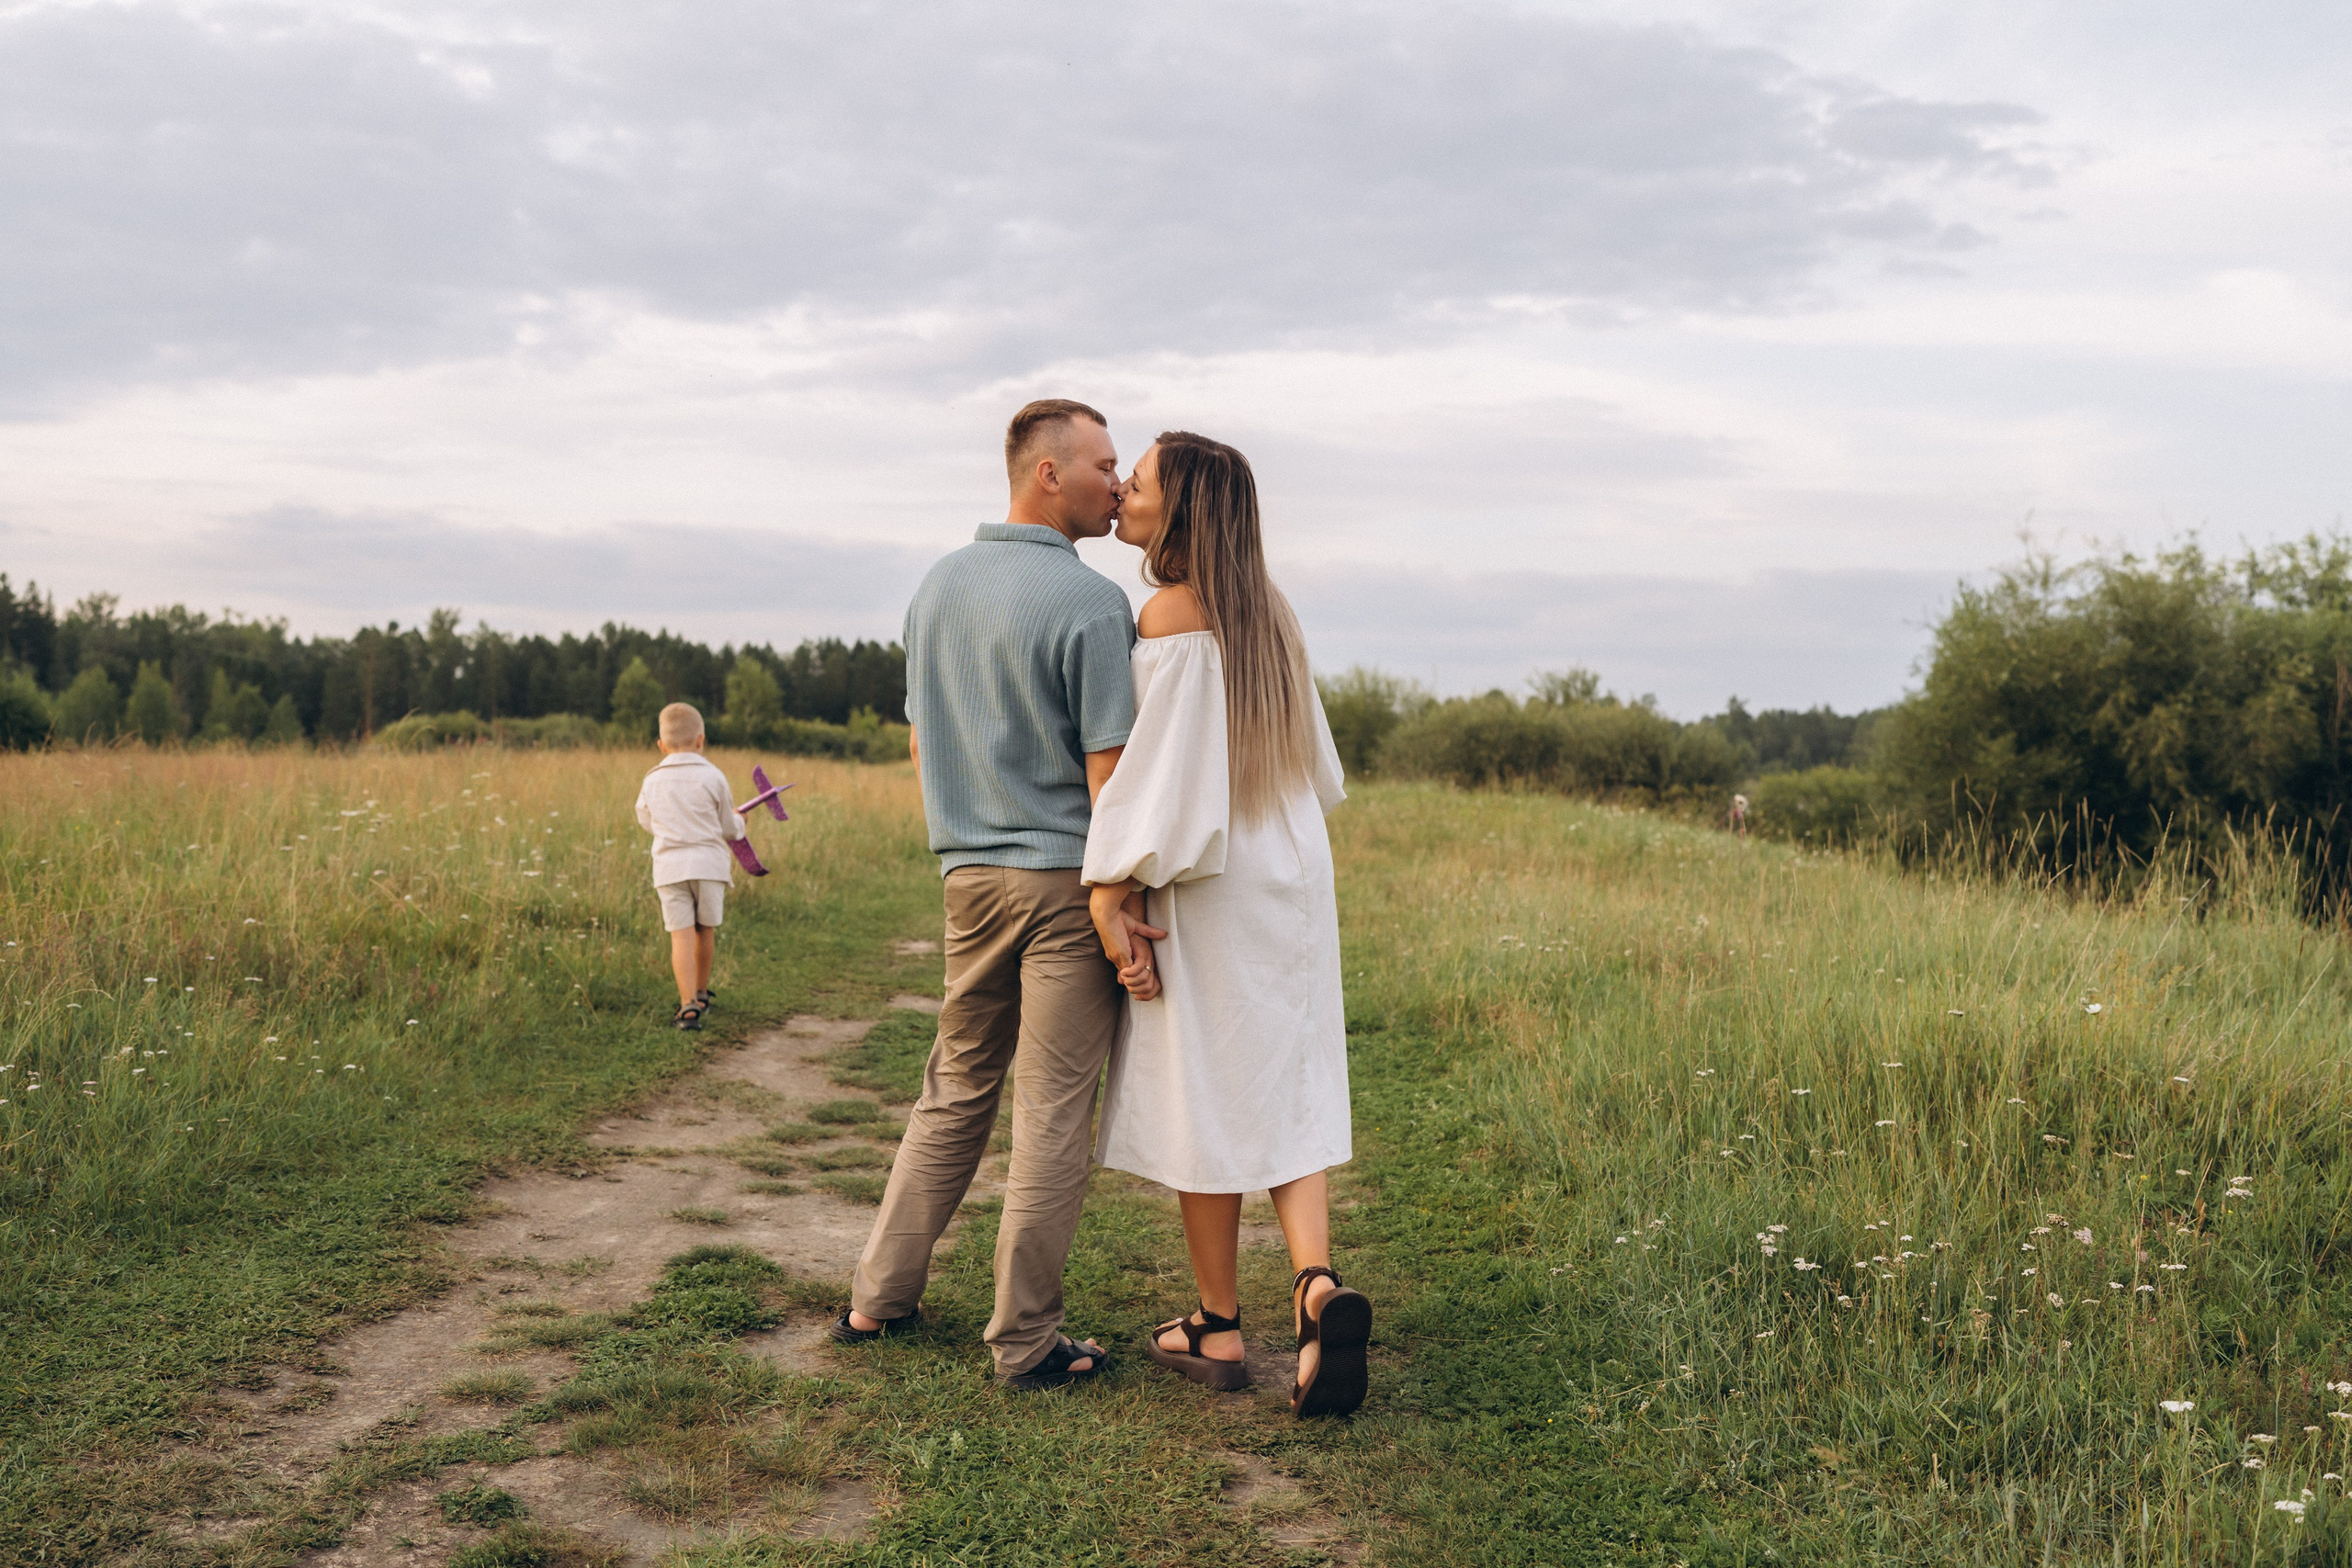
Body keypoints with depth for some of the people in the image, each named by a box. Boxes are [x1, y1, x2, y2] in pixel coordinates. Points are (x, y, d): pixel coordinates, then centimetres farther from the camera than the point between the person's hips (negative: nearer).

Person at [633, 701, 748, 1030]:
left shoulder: (652, 782, 6)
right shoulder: (712, 777, -2)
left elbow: (647, 822, 22)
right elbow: (728, 827, 6)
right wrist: (739, 823, 29)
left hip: (670, 867, 1)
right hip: (709, 863, -1)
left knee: (681, 935, -5)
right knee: (705, 930, 15)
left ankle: (688, 1005, -18)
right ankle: (700, 994, 31)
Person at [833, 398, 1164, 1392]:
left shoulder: (938, 588, 9)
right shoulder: (1090, 602, -14)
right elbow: (1109, 770, -16)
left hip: (967, 874, 7)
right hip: (1066, 875, -7)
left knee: (955, 1091, 18)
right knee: (1053, 1111, 1)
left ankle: (880, 1297, 23)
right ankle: (1026, 1341, 8)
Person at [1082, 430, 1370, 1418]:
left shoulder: (1172, 617, -14)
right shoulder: (1268, 611, 9)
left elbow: (1159, 773, -20)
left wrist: (1111, 899, -18)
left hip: (1206, 890, -7)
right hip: (1294, 878, 7)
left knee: (1204, 1097, 4)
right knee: (1283, 1096, 9)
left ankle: (1218, 1329, 15)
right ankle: (1316, 1285, -10)